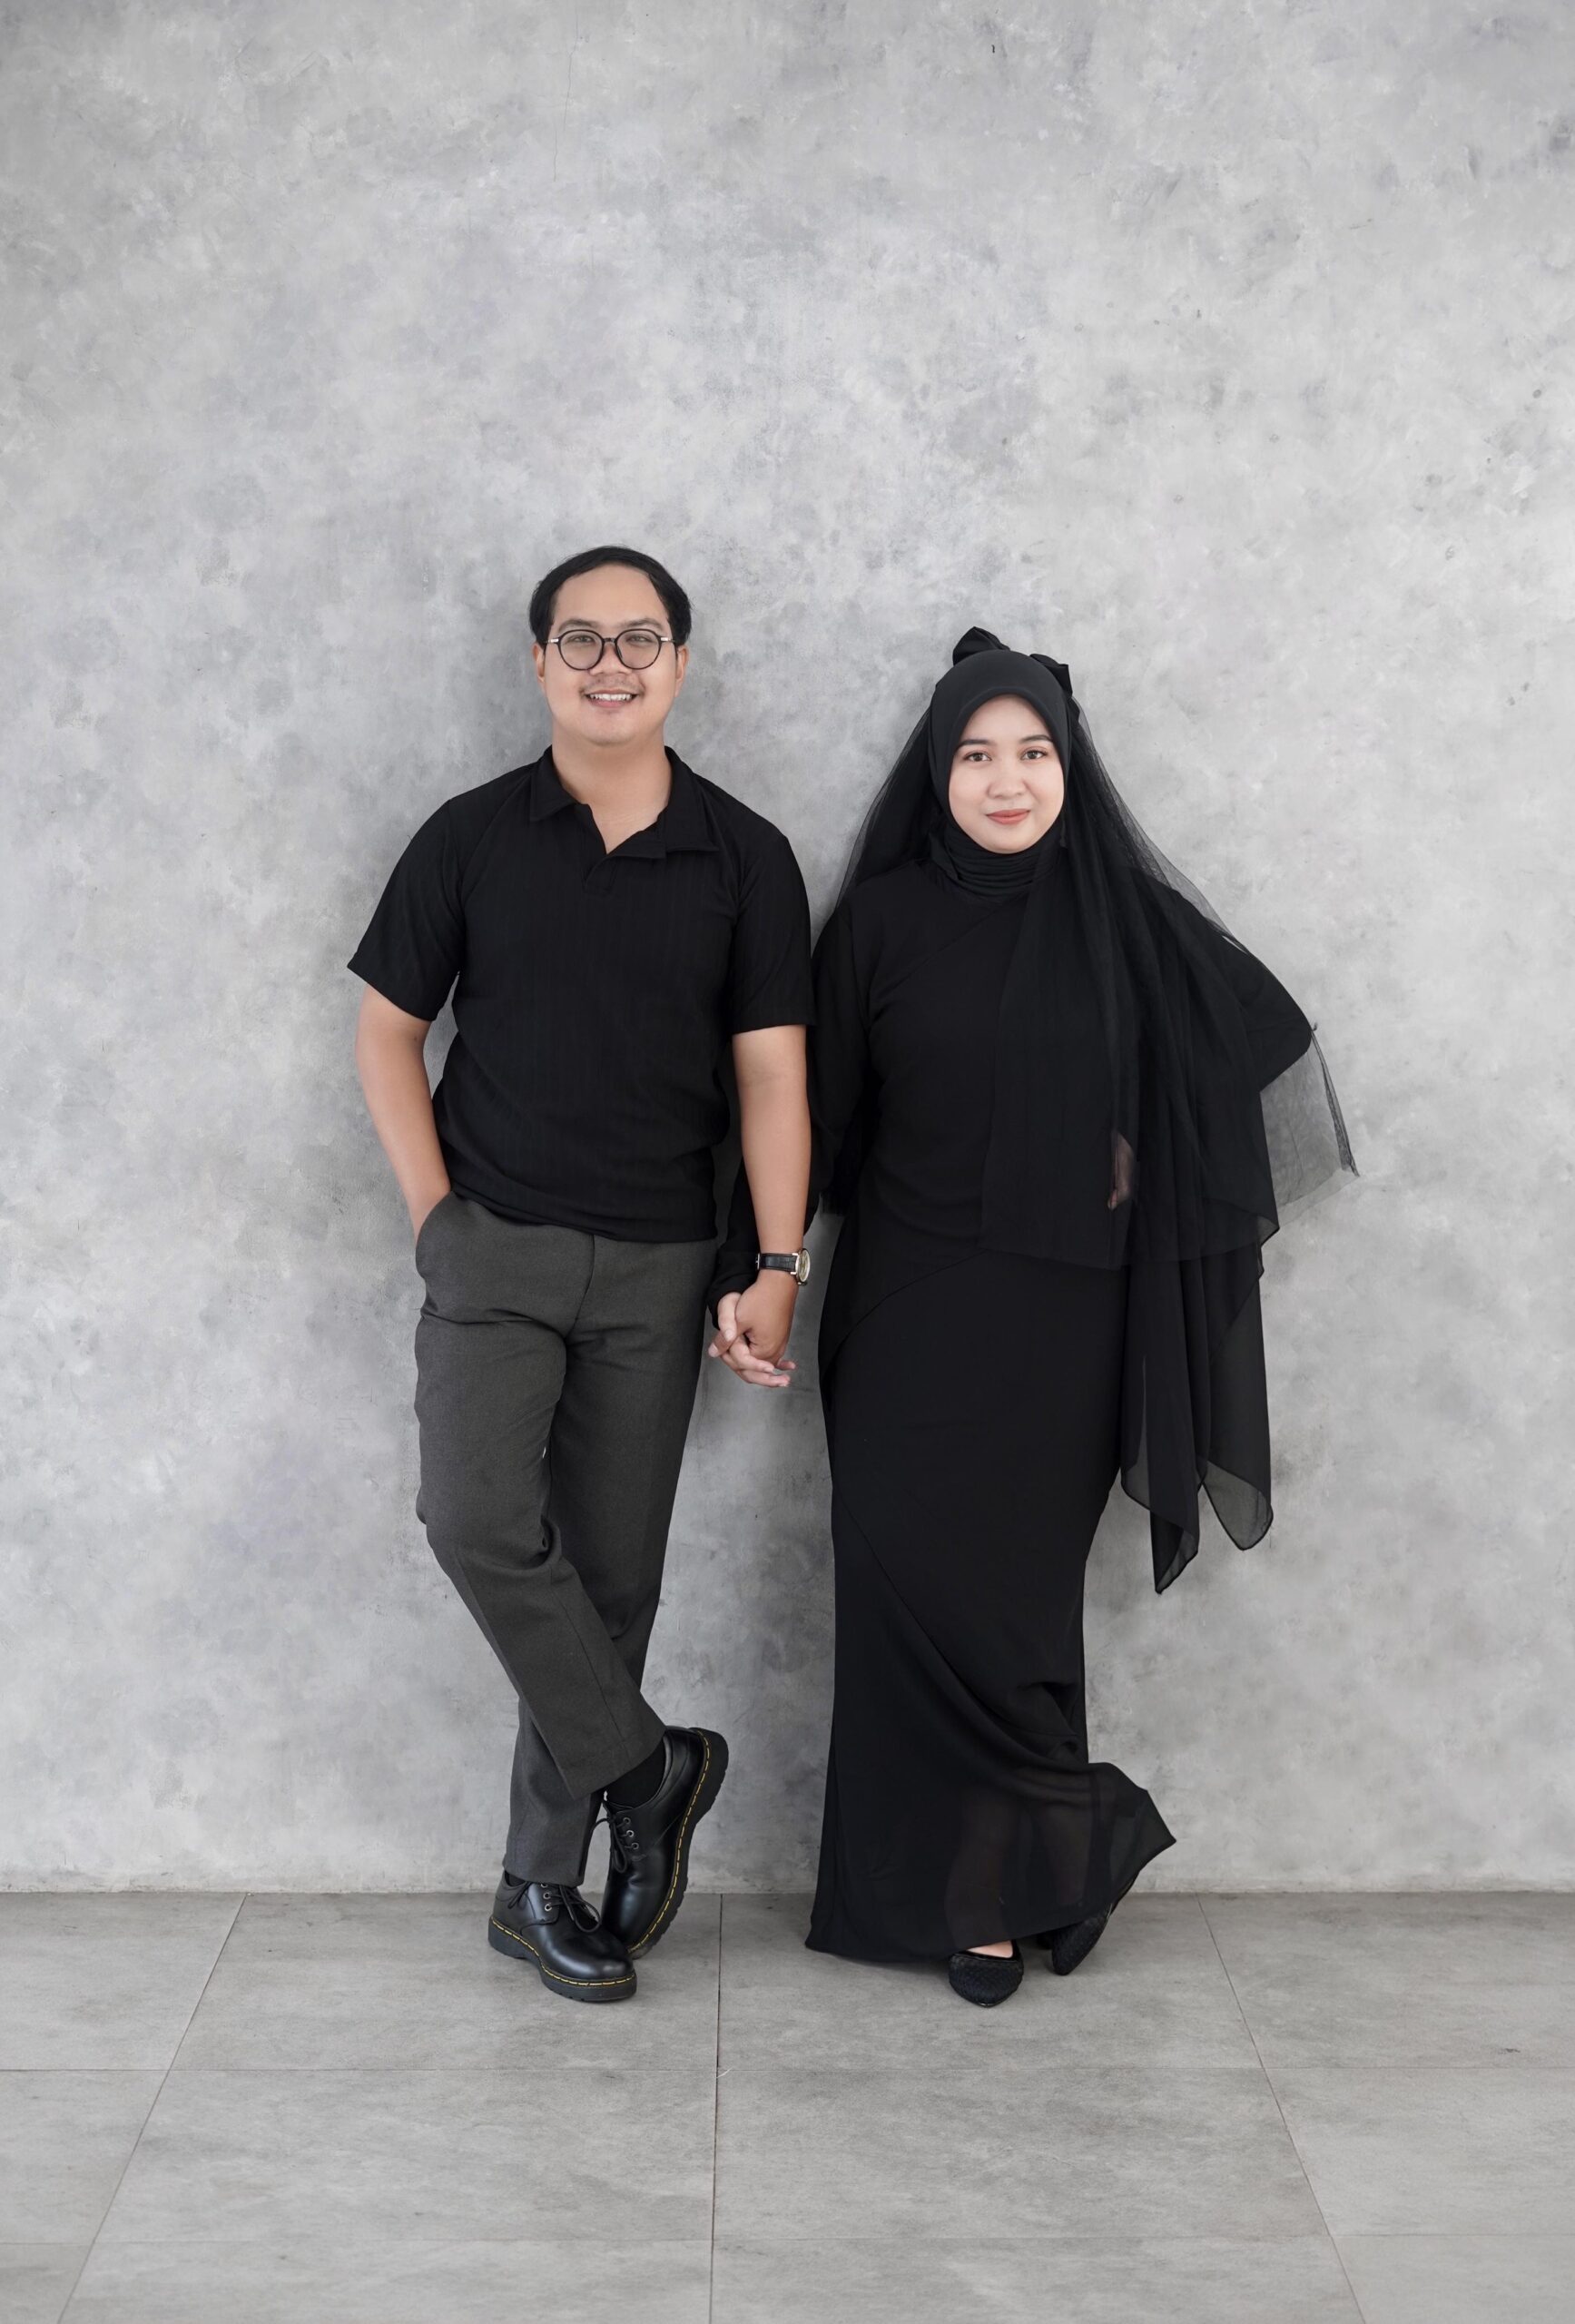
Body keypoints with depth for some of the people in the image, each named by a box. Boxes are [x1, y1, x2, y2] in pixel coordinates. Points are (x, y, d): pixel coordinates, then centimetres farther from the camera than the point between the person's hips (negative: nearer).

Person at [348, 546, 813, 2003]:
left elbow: (771, 1074, 0)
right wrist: (434, 1206, -3)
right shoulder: (471, 839, 3)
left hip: (657, 1267, 1)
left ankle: (543, 1885, 20)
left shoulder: (744, 858, 2)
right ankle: (647, 1767, 3)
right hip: (493, 1246, 0)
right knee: (478, 1516, -20)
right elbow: (389, 1029, 7)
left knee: (612, 1573, 5)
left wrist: (780, 1265, -9)